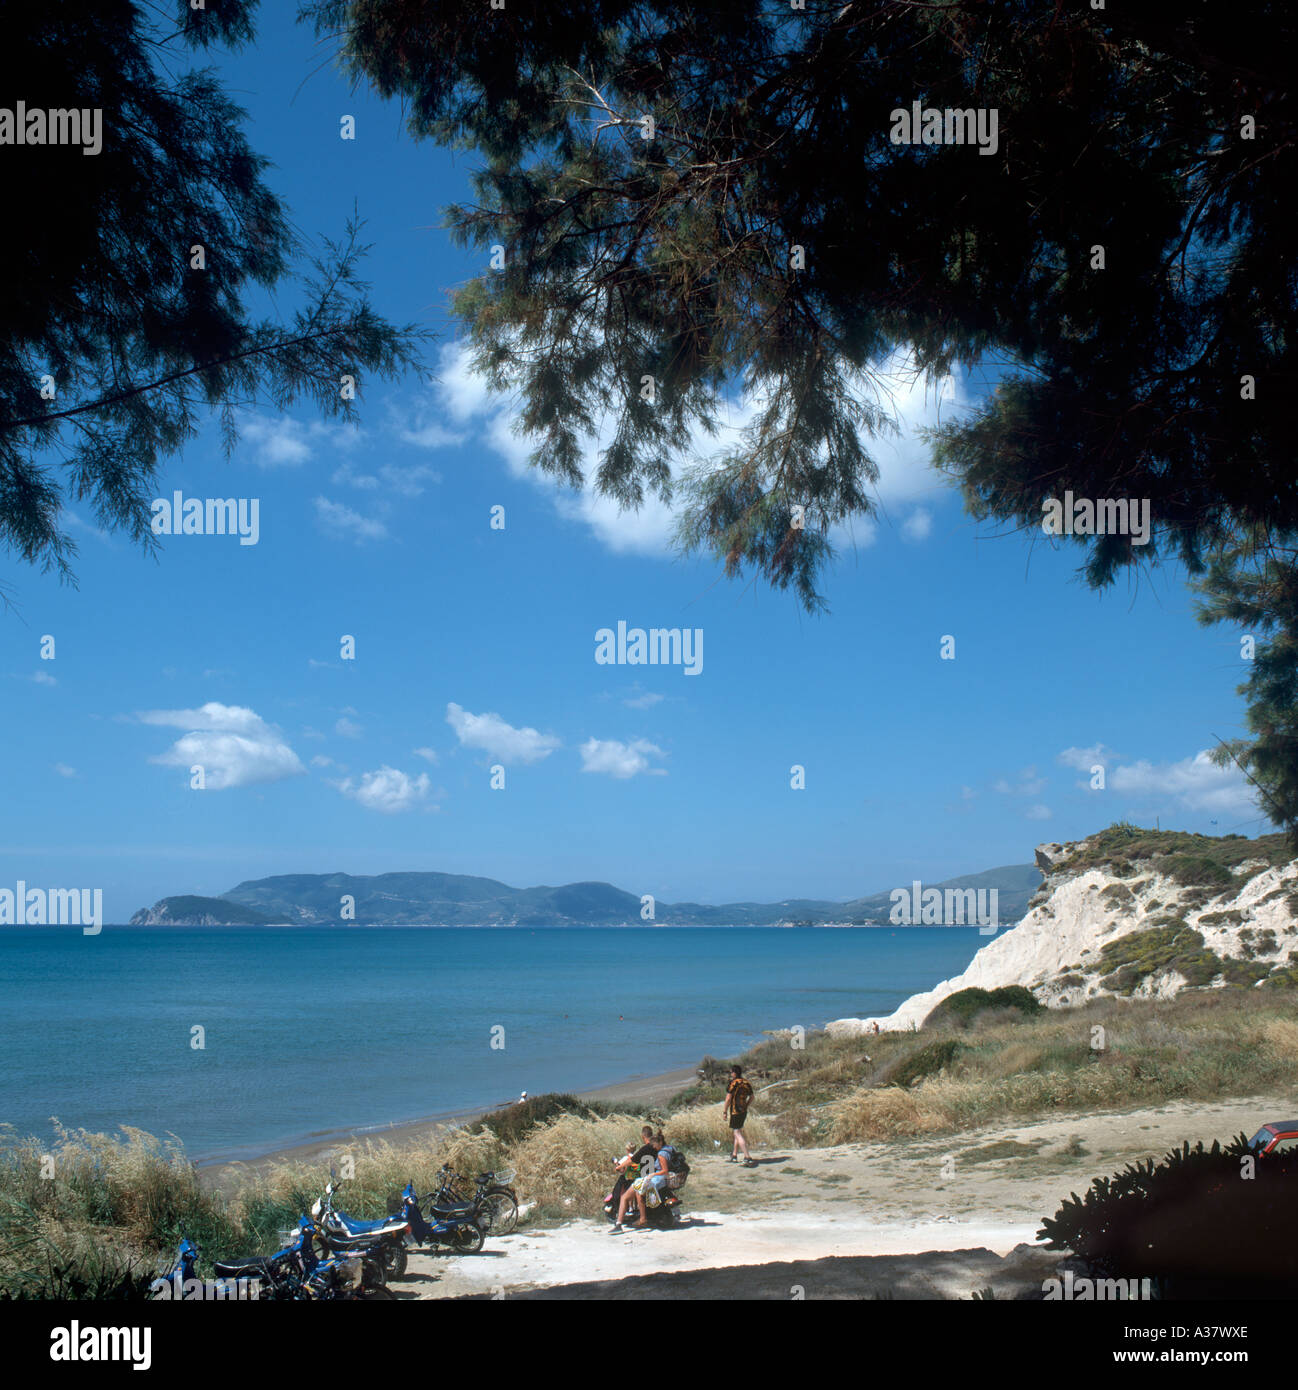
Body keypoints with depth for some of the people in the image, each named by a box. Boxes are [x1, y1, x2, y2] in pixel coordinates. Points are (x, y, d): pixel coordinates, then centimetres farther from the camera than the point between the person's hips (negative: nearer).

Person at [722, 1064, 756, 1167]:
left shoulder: (734, 1083, -14)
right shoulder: (746, 1082, 10)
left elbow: (728, 1098, -15)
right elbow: (751, 1097, 17)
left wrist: (724, 1112, -9)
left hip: (735, 1112, -8)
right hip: (743, 1111, 8)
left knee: (738, 1134, -9)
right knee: (734, 1133, 20)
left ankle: (748, 1157, -17)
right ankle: (734, 1156, 25)